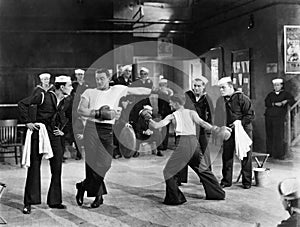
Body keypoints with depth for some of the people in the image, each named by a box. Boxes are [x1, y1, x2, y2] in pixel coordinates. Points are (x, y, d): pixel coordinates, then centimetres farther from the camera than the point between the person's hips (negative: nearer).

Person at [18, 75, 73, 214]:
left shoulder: (66, 103, 6)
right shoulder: (44, 97, -11)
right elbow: (22, 104, -7)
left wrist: (61, 129, 10)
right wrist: (27, 122, -10)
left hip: (54, 136, 5)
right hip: (39, 133, -5)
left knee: (57, 169, 5)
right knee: (34, 167, 0)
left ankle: (55, 201, 18)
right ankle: (28, 203, 9)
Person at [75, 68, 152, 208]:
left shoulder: (118, 90, 14)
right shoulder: (89, 92, 12)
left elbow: (138, 90, 17)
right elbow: (80, 109, 2)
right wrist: (98, 113, -8)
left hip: (107, 130, 1)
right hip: (92, 127, -1)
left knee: (105, 163, -5)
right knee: (93, 162, -8)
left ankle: (84, 186, 16)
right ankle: (98, 195, 7)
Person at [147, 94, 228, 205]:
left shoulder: (172, 116, 9)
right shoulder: (191, 112, 14)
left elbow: (156, 126, 5)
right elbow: (201, 122, -3)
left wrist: (149, 119, 24)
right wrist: (217, 129, -9)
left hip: (183, 143, -4)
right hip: (194, 141, 5)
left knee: (168, 171, 6)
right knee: (203, 169, 21)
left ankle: (175, 198, 0)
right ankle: (217, 193, 27)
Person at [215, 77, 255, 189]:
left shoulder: (242, 98, -12)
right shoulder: (222, 100, 6)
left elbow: (251, 115, -12)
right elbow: (219, 116, 16)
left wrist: (239, 123, -21)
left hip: (244, 129, -5)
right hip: (229, 130, 5)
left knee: (246, 156, 3)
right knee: (227, 155, 4)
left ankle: (247, 181, 14)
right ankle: (226, 181, 14)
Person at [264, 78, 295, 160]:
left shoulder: (285, 93, 11)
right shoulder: (270, 94, 17)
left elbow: (292, 100, -3)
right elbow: (266, 103, 2)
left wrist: (286, 101, -21)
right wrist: (275, 104, -12)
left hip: (279, 117, -3)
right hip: (268, 116, 3)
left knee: (278, 136, -7)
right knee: (269, 135, 4)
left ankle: (280, 154, -2)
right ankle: (270, 152, 12)